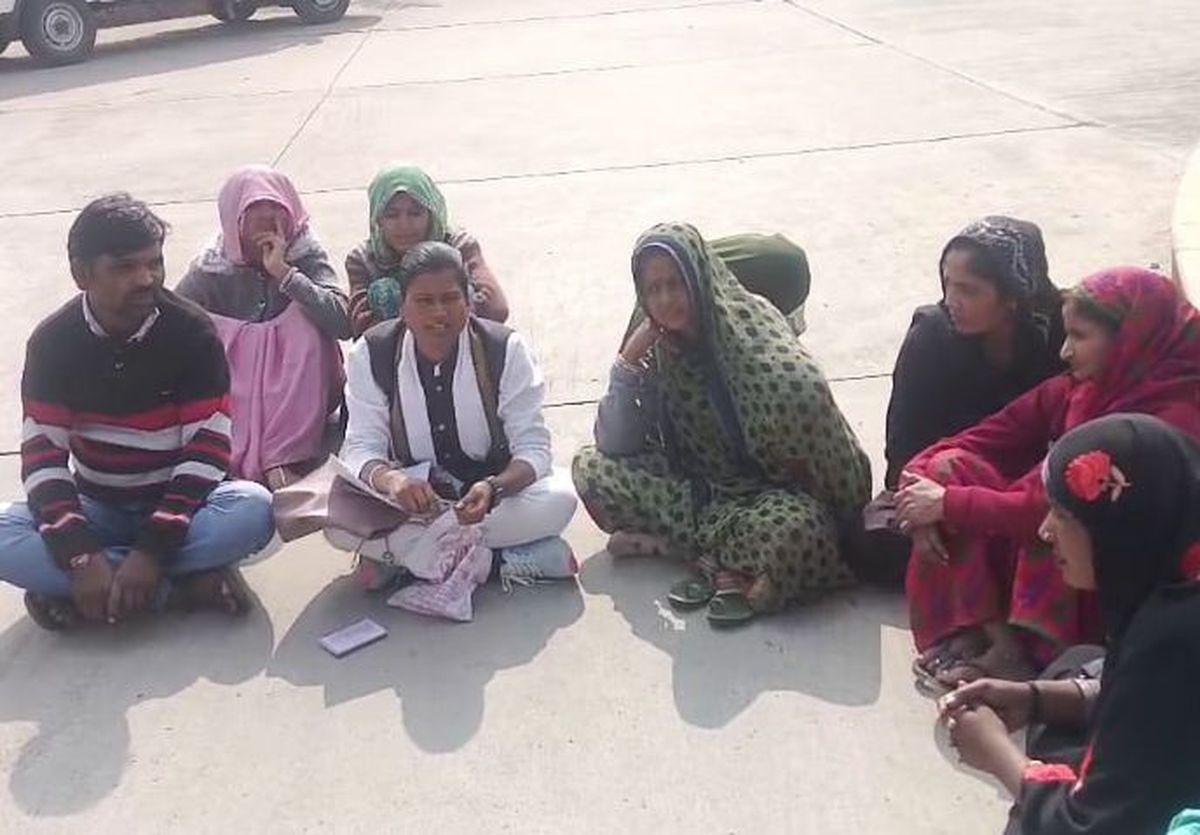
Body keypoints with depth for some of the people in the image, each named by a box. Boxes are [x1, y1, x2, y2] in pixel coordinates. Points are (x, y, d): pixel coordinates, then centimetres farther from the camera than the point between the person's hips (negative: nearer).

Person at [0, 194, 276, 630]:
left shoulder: (192, 331, -13)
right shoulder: (53, 341, -8)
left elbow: (207, 445, -17)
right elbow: (42, 452, -12)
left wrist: (153, 550, -28)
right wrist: (82, 556, -28)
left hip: (178, 504, -2)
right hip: (96, 509, 2)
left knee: (254, 509, -33)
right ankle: (184, 582, -24)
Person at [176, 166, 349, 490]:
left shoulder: (306, 255, -7)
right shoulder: (212, 269, -3)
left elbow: (342, 322, -22)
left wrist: (284, 272, -26)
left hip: (299, 396, -1)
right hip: (235, 398, 1)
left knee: (304, 317, -25)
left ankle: (284, 458, -33)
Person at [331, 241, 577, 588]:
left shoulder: (505, 349, -10)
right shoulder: (371, 355, -7)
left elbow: (533, 446, -12)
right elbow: (361, 448, -12)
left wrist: (493, 488, -35)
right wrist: (389, 479, -38)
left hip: (497, 491, 0)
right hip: (412, 499, 0)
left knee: (559, 499, -31)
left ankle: (398, 557, -24)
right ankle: (504, 559, -26)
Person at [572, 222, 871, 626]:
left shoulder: (754, 331, -18)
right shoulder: (658, 349, -3)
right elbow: (615, 444, -6)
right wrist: (628, 359, -16)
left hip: (771, 490, -6)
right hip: (701, 487, 6)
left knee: (792, 530, -39)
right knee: (591, 468, -11)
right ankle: (729, 555, -11)